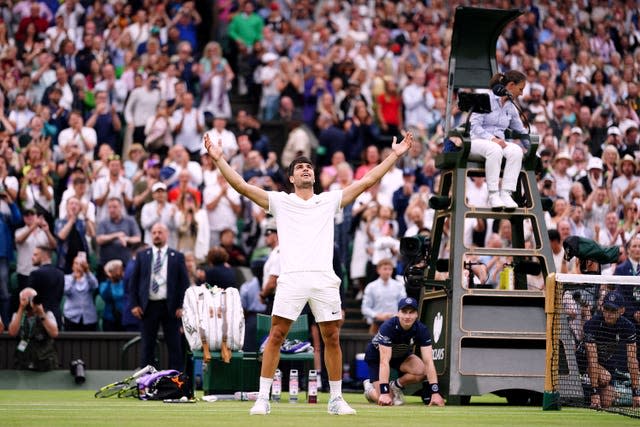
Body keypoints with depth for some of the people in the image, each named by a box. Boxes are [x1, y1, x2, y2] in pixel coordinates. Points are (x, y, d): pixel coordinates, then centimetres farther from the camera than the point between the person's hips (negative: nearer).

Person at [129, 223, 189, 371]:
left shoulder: (177, 257, 5)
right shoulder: (142, 256, 9)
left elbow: (184, 282, 3)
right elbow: (133, 281, 8)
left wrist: (182, 306, -6)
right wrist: (134, 304, -1)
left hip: (170, 307, -1)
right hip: (148, 307, 1)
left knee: (174, 346, 0)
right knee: (147, 346, 5)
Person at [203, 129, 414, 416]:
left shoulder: (330, 201, 17)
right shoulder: (279, 201, 12)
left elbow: (366, 181, 15)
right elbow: (242, 186, 6)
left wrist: (395, 156, 11)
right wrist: (219, 159, -3)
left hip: (324, 279, 2)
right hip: (291, 278, -2)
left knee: (332, 338, 3)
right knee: (276, 336, -5)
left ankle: (336, 400, 12)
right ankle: (263, 398, -2)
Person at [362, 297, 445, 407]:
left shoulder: (421, 330, -24)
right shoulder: (388, 327, -34)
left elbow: (428, 361, -28)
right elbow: (384, 362, -39)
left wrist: (435, 392, -37)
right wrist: (384, 393, -46)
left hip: (402, 355, 4)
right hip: (376, 355, -4)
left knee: (421, 371, -29)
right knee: (384, 400, -18)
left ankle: (396, 386, 1)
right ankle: (370, 387, 18)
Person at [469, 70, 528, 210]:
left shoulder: (511, 108, 15)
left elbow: (521, 131, 24)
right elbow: (475, 125, -13)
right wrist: (492, 138, -26)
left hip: (499, 143, 6)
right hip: (477, 141, -6)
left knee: (516, 150, -29)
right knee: (494, 150, -40)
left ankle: (506, 194, -36)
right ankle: (493, 195, -39)